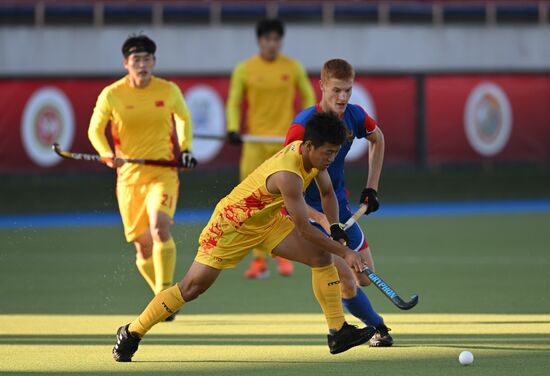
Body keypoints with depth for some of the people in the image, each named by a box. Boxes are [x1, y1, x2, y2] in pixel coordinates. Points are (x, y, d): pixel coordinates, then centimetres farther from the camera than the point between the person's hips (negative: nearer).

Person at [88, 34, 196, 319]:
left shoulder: (169, 91, 1)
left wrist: (185, 148, 6)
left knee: (160, 227, -27)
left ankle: (165, 293, -21)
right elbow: (95, 129, 4)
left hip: (163, 173, -1)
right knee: (143, 245, 3)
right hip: (129, 177, 1)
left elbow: (183, 118, 19)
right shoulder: (111, 95, -2)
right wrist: (107, 154, -14)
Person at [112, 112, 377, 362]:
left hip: (268, 221, 8)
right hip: (232, 224, -8)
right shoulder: (288, 175, -37)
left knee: (321, 256, -8)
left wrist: (336, 230, 0)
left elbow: (327, 193, 12)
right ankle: (131, 333, 13)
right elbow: (304, 230, -33)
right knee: (191, 288, -4)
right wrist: (344, 252, -29)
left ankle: (338, 332, -4)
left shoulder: (314, 155, -10)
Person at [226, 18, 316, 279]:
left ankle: (283, 256, 10)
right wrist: (233, 128, -11)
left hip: (286, 140, 0)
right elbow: (234, 102, 4)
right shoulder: (244, 69, 1)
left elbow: (308, 96, 13)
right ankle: (258, 259, 3)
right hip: (255, 141, 0)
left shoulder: (293, 68, 3)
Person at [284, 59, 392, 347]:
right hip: (308, 211, -6)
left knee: (365, 278, 9)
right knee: (347, 282, -14)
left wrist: (372, 187, 12)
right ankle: (377, 327, 11)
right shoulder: (303, 127, -27)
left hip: (339, 204, 6)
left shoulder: (354, 116, -8)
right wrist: (322, 220, -34)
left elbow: (377, 139, 17)